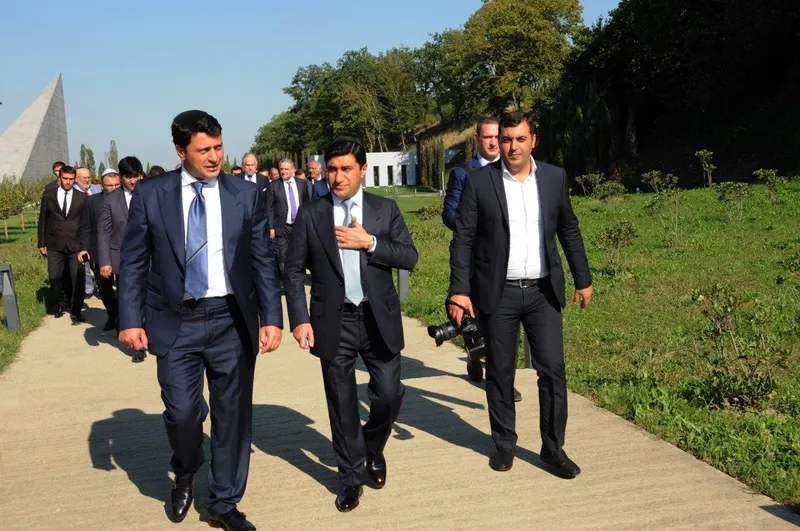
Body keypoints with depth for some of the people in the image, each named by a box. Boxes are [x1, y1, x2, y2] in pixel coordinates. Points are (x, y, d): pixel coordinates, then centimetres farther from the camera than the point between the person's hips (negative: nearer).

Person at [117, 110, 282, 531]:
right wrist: (130, 319, -5)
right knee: (182, 412, -4)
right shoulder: (151, 194, -1)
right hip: (176, 322, -1)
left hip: (232, 321, 1)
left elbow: (263, 261, 2)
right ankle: (186, 474, 30)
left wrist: (272, 318, -5)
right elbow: (133, 262, 2)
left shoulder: (246, 194, 1)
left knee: (232, 415, 7)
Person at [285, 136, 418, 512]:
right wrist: (300, 319, -8)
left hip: (379, 319, 1)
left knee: (389, 394, 2)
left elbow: (409, 257, -3)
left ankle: (373, 449, 34)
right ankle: (351, 477, 25)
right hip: (333, 322, 0)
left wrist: (370, 242, -16)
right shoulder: (310, 214, 0)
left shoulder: (386, 209, 3)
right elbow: (294, 271, 0)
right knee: (342, 405, 8)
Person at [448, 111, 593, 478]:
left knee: (553, 371, 1)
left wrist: (583, 279, 13)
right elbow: (463, 239, -5)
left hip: (543, 292, 2)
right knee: (500, 374, 8)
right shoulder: (479, 181, -5)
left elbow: (569, 231, 12)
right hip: (498, 294, -2)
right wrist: (459, 291, -11)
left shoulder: (554, 177, 3)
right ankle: (504, 444, 25)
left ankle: (553, 449, 15)